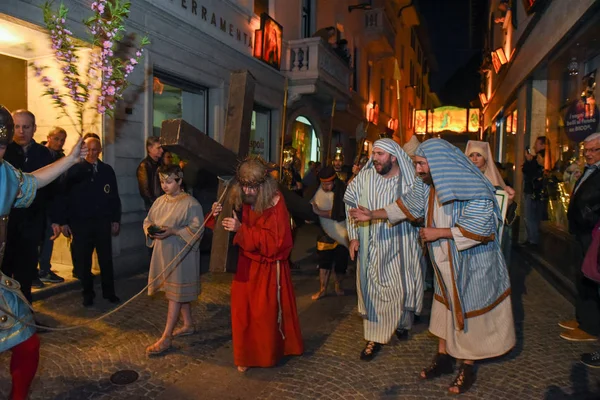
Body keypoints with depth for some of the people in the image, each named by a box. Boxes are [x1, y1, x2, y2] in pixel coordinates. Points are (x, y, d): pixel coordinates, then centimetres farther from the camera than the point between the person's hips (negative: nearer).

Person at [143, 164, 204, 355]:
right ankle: (188, 325, 32)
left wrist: (173, 231, -25)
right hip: (163, 252, 7)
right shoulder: (160, 201, 6)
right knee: (180, 292, 17)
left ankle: (166, 338, 4)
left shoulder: (191, 204, -13)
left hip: (181, 254, -7)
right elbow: (148, 221, 13)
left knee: (176, 294, -1)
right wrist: (151, 230, -10)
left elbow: (196, 229, -16)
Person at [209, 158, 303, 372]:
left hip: (269, 269, -4)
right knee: (243, 313, 8)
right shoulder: (240, 201, -4)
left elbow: (274, 241, -22)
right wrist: (217, 216, -16)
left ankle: (269, 354, 33)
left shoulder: (275, 203, -16)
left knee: (268, 313, 9)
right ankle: (246, 356, 28)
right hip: (245, 266, 4)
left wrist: (241, 229, -29)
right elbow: (227, 231, 6)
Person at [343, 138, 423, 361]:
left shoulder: (412, 180, -9)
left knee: (402, 288, 12)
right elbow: (351, 206, 4)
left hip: (401, 247, 0)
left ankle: (402, 323, 44)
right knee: (372, 291, 6)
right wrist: (353, 236, 0)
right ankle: (375, 338, 21)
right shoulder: (364, 178, -6)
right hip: (372, 247, 1)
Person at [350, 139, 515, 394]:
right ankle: (443, 357, 32)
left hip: (470, 263, -6)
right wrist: (373, 215, -1)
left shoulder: (471, 189, -25)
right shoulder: (426, 185, -5)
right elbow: (407, 206, 4)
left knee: (467, 311, 7)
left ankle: (467, 367, 25)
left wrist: (439, 232, -24)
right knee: (444, 307, 16)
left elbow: (478, 227, -28)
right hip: (445, 262, 6)